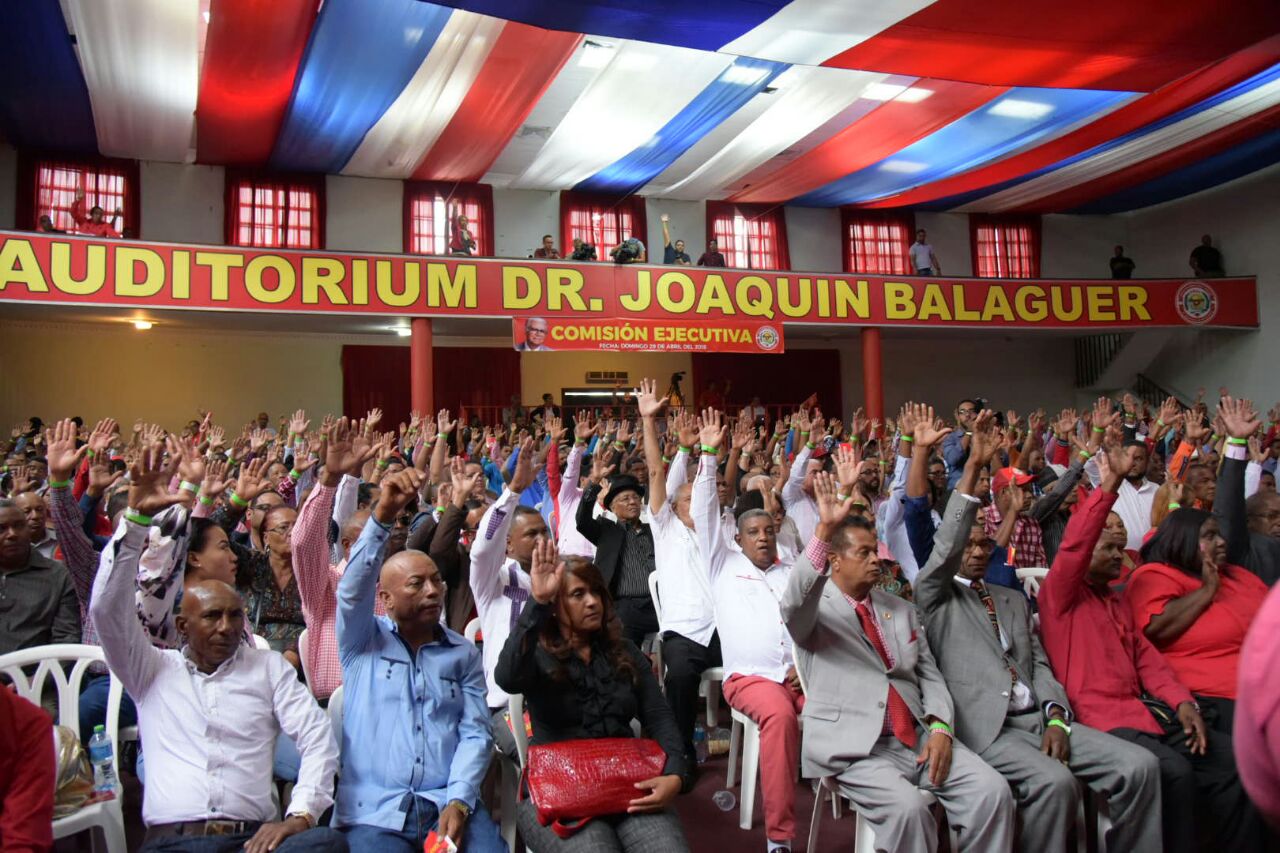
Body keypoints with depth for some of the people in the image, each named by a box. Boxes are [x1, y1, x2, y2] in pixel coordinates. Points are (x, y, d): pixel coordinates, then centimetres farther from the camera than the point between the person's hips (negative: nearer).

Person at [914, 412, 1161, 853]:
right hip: (985, 725, -6)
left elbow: (1039, 666, 18)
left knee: (1140, 766, -12)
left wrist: (1056, 718, -4)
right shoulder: (935, 596, 7)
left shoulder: (1014, 600, 25)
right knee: (1054, 781, -31)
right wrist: (973, 466, -18)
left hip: (1038, 718, 6)